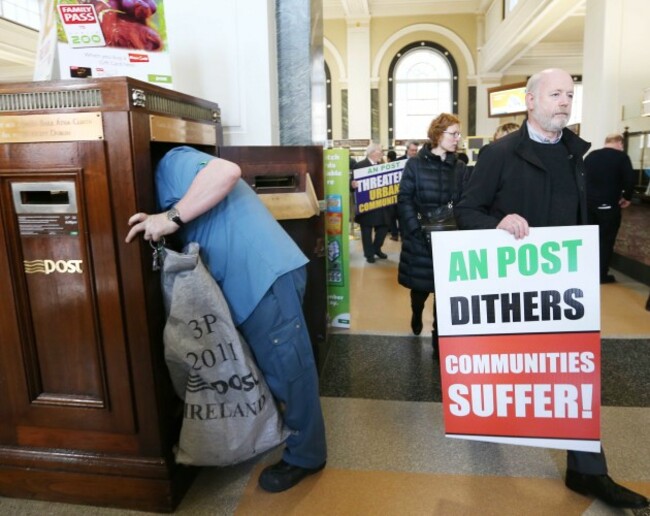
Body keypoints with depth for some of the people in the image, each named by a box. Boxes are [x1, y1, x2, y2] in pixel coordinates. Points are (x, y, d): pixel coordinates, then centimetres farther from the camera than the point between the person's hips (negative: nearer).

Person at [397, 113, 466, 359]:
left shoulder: (459, 166, 7)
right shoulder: (415, 164, -3)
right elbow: (404, 200, -7)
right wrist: (418, 230, -17)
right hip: (420, 237, -2)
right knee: (421, 284, 11)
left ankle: (439, 338, 15)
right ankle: (416, 314, 44)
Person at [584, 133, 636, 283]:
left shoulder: (590, 155, 10)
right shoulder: (621, 156, -5)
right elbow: (629, 180, -12)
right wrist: (626, 197, 3)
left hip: (588, 203, 5)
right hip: (608, 205, -5)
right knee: (606, 240, 3)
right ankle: (602, 275, 6)